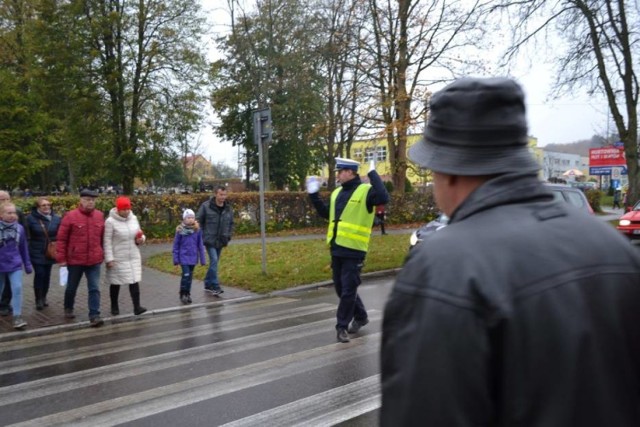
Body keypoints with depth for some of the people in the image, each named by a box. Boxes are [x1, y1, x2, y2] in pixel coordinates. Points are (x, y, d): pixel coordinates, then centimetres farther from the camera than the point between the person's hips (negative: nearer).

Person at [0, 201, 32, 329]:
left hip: (15, 265, 1)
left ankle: (17, 317, -3)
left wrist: (27, 264, 10)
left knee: (17, 289, -8)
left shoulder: (19, 228, -3)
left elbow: (23, 248, 7)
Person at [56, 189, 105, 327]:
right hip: (75, 260, -2)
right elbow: (62, 238, -7)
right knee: (72, 287, 18)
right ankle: (68, 309, 41)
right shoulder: (70, 216, -9)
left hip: (94, 260, 2)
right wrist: (61, 258, -8)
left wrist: (102, 254, 11)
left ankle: (94, 316, -3)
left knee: (94, 288, -4)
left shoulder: (100, 216, 2)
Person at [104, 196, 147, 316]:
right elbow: (107, 241, -14)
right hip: (118, 258, -4)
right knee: (115, 283, 9)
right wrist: (109, 258, -17)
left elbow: (139, 233, 15)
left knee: (134, 281, -2)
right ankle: (114, 307, 24)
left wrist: (141, 239, -9)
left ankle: (137, 307, -3)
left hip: (134, 257, 4)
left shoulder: (133, 218, 3)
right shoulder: (110, 222, -13)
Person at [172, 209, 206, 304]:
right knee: (186, 275, -11)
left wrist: (203, 259, 4)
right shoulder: (180, 230, -7)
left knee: (190, 276, 12)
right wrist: (175, 259, -4)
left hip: (193, 257, 3)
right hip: (183, 257, -3)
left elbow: (200, 245, 3)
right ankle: (183, 294, 6)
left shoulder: (197, 230, -2)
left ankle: (188, 294, 26)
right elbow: (176, 245, -2)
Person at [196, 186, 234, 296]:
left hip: (220, 241, 5)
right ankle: (215, 286, -11)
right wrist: (201, 235, -7)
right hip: (209, 240, -5)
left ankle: (208, 284, 25)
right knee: (214, 261, -15)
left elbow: (231, 224, 17)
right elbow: (198, 221, -2)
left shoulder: (228, 209, 5)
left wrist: (228, 236, 6)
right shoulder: (206, 206, -8)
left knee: (214, 262, 12)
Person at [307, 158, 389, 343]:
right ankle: (361, 316, 34)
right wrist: (314, 195, 18)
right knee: (341, 289, 16)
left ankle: (342, 326, 11)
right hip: (337, 249, 8)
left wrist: (373, 174, -27)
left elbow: (383, 198, -29)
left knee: (348, 290, -1)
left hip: (354, 250, -8)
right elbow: (326, 213, 23)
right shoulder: (337, 193, 13)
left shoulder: (366, 190, -10)